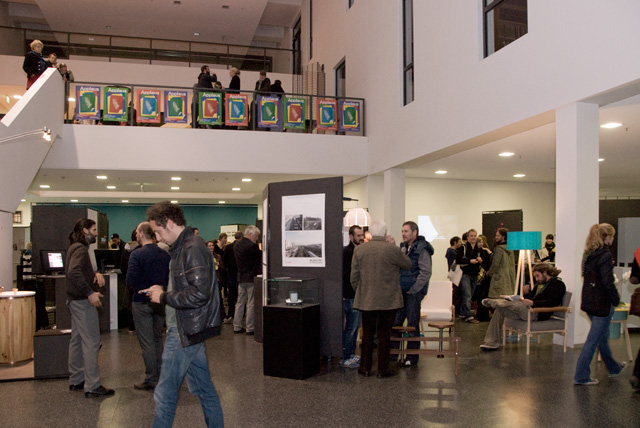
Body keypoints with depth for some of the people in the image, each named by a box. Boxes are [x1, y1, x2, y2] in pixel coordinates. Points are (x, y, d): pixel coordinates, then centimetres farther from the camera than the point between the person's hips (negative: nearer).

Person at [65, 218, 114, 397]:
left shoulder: (76, 248, 16)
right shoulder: (80, 249, -16)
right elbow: (74, 272, -31)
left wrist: (95, 274, 0)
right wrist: (90, 293, -32)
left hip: (75, 300, 11)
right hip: (83, 301, -11)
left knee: (77, 340, 16)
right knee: (91, 342, -8)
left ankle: (76, 380, 25)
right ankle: (92, 386, -5)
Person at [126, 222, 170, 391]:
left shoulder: (137, 254, -14)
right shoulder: (165, 255, 1)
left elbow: (131, 280, -19)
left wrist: (137, 288, 0)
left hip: (142, 302, -5)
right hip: (160, 302, 5)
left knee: (147, 342, 3)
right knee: (157, 339, 18)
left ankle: (151, 380, 10)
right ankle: (160, 376, 25)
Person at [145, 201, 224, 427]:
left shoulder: (192, 249, -18)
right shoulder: (183, 247, 13)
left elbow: (199, 294, -25)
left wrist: (163, 297, -14)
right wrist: (162, 291, 7)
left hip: (184, 332, -10)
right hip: (189, 330, 10)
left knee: (164, 394, 1)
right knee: (204, 390, 17)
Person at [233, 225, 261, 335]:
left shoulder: (236, 245, 8)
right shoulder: (252, 246, -18)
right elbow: (261, 258, -10)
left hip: (241, 277, 8)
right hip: (252, 277, -7)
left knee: (240, 302, 13)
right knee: (251, 304, -1)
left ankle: (237, 327, 16)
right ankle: (250, 328, 3)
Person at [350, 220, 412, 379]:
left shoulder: (359, 250, -3)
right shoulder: (392, 250, -12)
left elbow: (354, 276, 2)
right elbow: (408, 264, 5)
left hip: (366, 300, 3)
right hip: (388, 300, -2)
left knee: (367, 334, 14)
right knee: (384, 335, 7)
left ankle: (365, 367, 21)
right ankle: (383, 370, 14)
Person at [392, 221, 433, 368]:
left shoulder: (421, 249, -11)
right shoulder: (403, 247, 12)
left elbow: (426, 273, -16)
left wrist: (413, 290, -15)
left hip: (414, 293, -7)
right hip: (402, 291, 7)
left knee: (412, 326, 2)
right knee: (395, 322, 10)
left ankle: (412, 358, 13)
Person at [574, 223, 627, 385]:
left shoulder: (588, 253, 6)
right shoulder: (605, 255, -19)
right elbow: (607, 282, -22)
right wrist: (616, 299, -10)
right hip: (601, 302, -9)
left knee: (602, 335, 23)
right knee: (594, 339, -2)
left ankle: (613, 367, 42)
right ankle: (581, 376, 3)